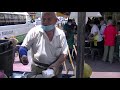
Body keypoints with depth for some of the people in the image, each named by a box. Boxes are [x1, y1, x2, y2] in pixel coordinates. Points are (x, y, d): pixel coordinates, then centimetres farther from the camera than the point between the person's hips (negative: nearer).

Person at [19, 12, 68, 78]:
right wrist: (23, 56, -26)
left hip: (55, 68, 2)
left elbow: (64, 53, -5)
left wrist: (56, 64, -20)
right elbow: (23, 47, -6)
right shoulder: (34, 32, -11)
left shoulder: (61, 34, -6)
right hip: (37, 69, -1)